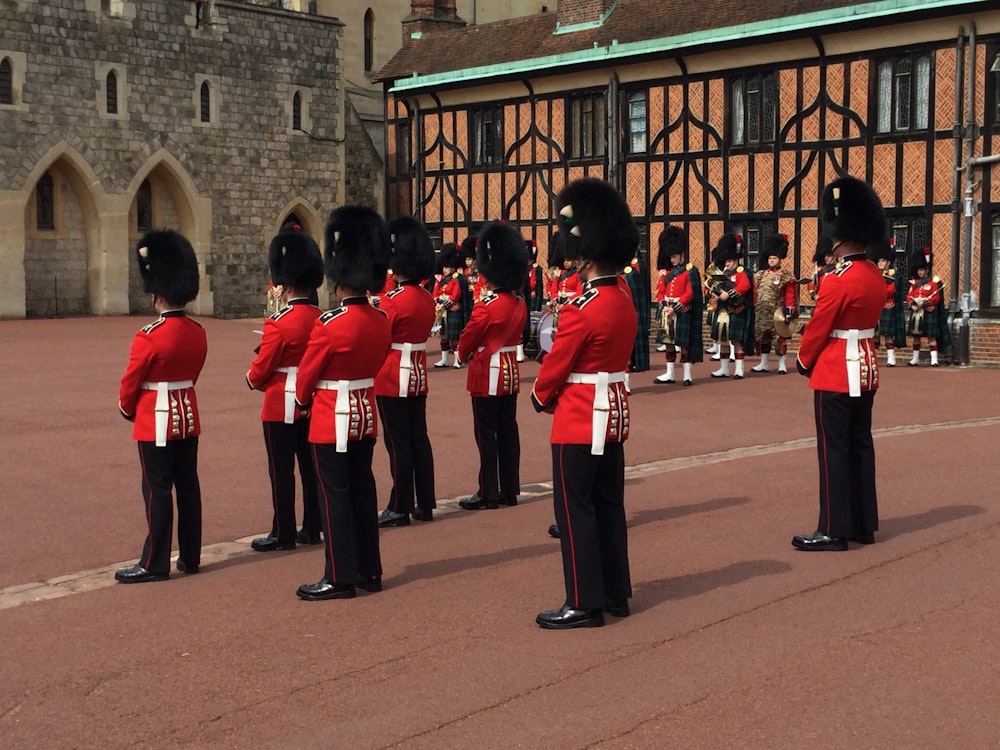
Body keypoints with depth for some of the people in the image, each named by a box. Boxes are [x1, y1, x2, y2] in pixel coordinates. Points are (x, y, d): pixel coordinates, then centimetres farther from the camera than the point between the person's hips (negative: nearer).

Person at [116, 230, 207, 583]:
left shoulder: (149, 337, -19)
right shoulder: (198, 333, 1)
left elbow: (130, 384, -9)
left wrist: (128, 411, 9)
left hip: (156, 422, -7)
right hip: (188, 417, 7)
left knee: (157, 491, -1)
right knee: (188, 485, 11)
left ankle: (154, 564, 6)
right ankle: (190, 557, 19)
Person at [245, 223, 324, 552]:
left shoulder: (279, 323, -18)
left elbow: (260, 369, -12)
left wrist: (252, 380, 8)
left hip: (282, 406, -7)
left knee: (281, 470, 1)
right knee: (310, 466, 12)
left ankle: (283, 534, 8)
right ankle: (312, 528, 19)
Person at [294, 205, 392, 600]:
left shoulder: (330, 324, -20)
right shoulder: (382, 321, 1)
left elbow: (307, 375, -9)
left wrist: (303, 401, 11)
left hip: (333, 419, -7)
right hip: (366, 415, 7)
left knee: (335, 495, 0)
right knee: (363, 489, 14)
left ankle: (340, 578, 6)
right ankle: (370, 570, 21)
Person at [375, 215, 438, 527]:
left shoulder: (394, 300, -18)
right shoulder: (427, 299, 7)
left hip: (393, 380, -8)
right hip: (418, 375, 8)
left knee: (398, 443, -2)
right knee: (419, 438, 11)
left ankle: (400, 508, 4)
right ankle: (425, 504, 17)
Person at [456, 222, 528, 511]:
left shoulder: (485, 306, -18)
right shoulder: (520, 303, 4)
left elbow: (468, 339, -8)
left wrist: (464, 356, 12)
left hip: (487, 374, -7)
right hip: (511, 370, 7)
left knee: (487, 435, -1)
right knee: (507, 431, 11)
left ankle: (489, 494, 4)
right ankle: (510, 491, 17)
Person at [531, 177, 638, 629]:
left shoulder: (582, 310, -21)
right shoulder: (625, 303, 7)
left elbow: (555, 366, -12)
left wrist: (540, 398, 7)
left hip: (580, 421, -9)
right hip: (613, 414, 9)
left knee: (575, 509, -1)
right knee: (609, 504, 15)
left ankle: (584, 604, 3)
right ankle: (616, 593, 23)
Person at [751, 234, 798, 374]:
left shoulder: (786, 276, -4)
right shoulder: (760, 275, 11)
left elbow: (790, 295, -8)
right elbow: (754, 294, 12)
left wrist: (789, 312, -14)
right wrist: (753, 309, 10)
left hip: (777, 313, -5)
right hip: (761, 312, 5)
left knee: (780, 338, 0)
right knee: (762, 337, 8)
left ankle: (782, 364, 8)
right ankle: (764, 364, 18)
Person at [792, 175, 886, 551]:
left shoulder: (838, 280, -20)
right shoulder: (876, 277, 7)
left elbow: (818, 328, -13)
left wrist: (803, 362, 4)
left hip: (836, 375, -9)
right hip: (866, 369, 9)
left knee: (834, 450, -4)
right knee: (860, 445, 13)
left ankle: (834, 531, 0)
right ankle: (864, 524, 20)